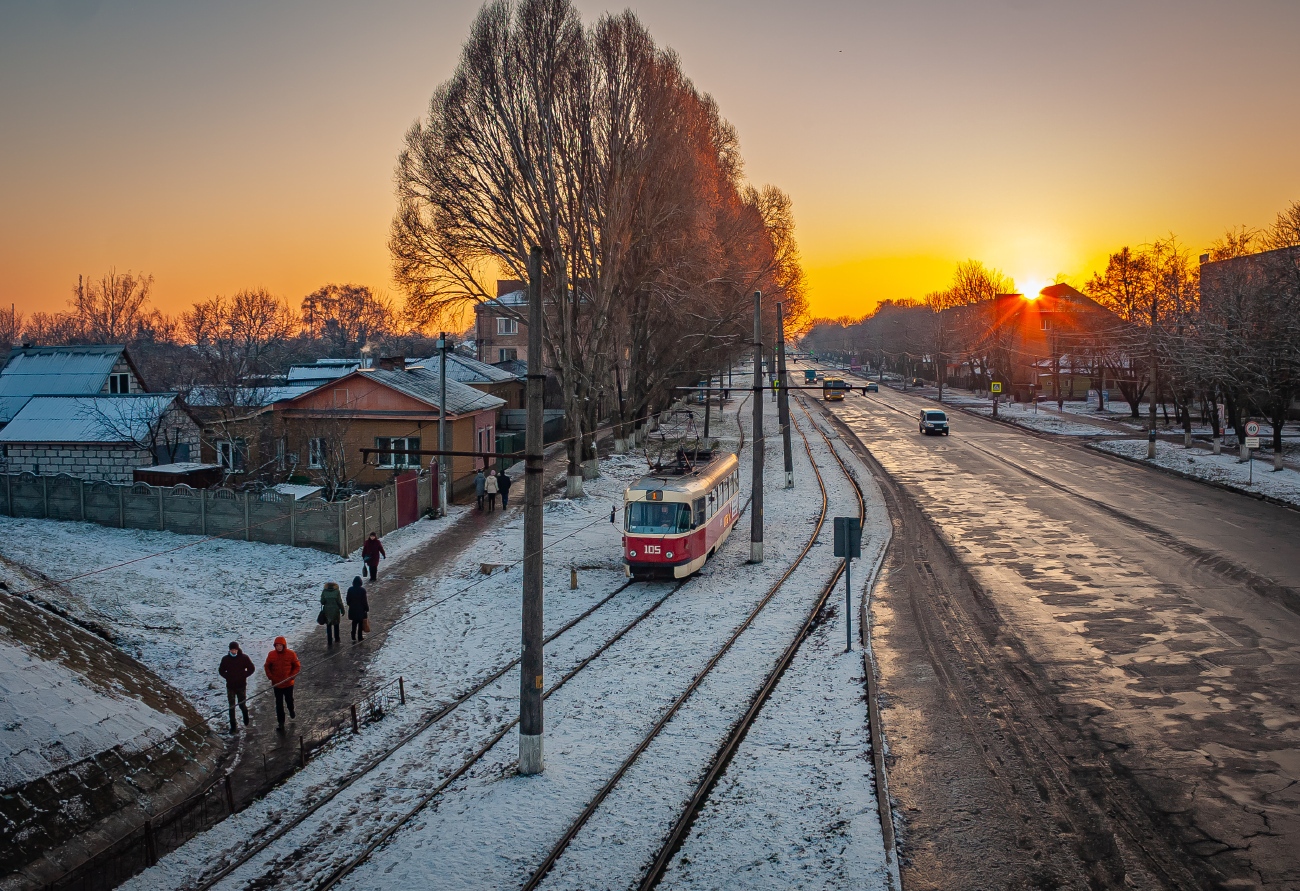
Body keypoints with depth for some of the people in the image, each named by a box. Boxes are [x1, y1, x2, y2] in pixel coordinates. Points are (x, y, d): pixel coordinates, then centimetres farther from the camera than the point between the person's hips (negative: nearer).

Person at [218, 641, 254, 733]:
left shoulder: (244, 658, -4)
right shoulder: (225, 659, 0)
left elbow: (251, 669, 4)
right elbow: (221, 670, 12)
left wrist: (243, 676, -8)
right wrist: (227, 677, -4)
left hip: (241, 686, -1)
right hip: (230, 686, 1)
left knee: (242, 705, 2)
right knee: (231, 707, 3)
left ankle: (245, 715, 35)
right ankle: (233, 726, 13)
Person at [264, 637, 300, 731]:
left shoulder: (291, 654, -10)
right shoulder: (271, 655, -7)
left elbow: (297, 666, 2)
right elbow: (267, 667, 6)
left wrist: (292, 676, -11)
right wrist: (271, 677, -7)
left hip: (288, 683, 0)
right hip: (277, 684, 0)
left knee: (289, 700, 20)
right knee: (279, 704, 2)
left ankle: (291, 711, 52)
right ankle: (281, 723, 10)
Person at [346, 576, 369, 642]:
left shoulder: (350, 590, -7)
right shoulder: (362, 590, -17)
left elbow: (348, 600, 2)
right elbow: (364, 601, -12)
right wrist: (367, 609, -1)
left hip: (353, 610, 3)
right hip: (361, 609, -3)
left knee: (354, 622, 17)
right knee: (360, 623, 9)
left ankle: (353, 636, 20)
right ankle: (360, 637, 15)